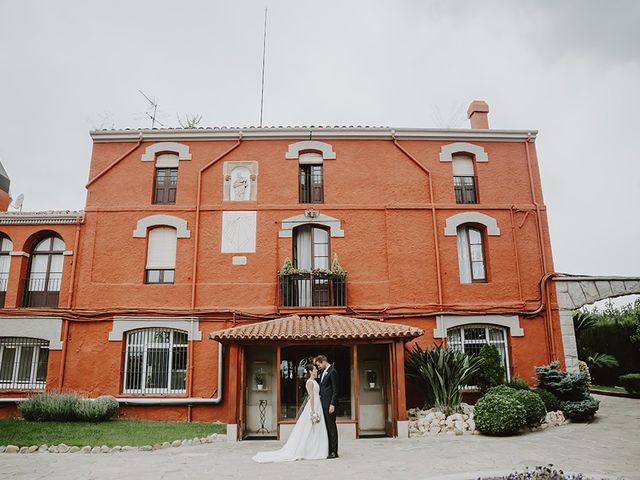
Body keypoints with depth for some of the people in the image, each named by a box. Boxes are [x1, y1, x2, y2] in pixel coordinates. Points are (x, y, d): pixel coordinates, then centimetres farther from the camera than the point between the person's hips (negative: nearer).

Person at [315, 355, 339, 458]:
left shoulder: (332, 371, -12)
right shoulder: (322, 372, 15)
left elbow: (335, 390, -15)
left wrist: (332, 404, -18)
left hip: (329, 404, -9)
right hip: (323, 403, 9)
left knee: (331, 426, -4)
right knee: (326, 427, 11)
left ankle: (334, 452, 2)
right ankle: (328, 450, 17)